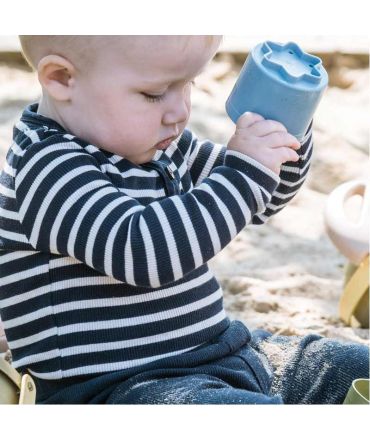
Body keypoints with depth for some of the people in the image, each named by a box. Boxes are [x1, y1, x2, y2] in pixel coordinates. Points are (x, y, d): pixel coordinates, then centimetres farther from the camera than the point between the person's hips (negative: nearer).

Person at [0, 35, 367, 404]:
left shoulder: (159, 146, 11)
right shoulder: (48, 168, -16)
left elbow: (257, 201, 24)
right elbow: (139, 251, -32)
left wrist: (283, 129, 4)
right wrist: (243, 171, -26)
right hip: (122, 387, -9)